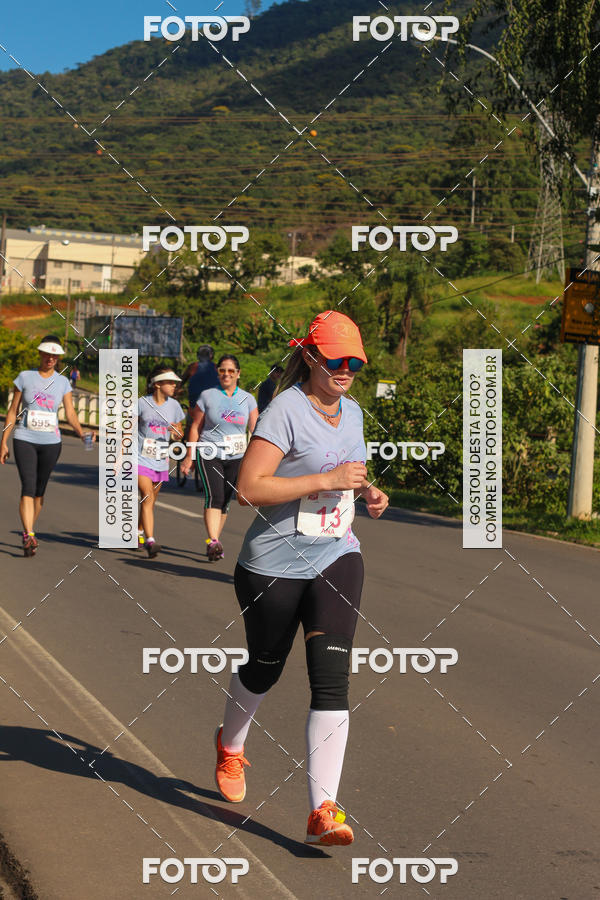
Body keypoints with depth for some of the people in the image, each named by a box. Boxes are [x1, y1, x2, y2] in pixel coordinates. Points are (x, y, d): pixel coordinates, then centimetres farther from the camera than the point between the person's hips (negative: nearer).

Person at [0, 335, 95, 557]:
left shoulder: (63, 382, 7)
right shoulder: (25, 377, 2)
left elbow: (70, 414, 3)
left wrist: (81, 433, -17)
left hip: (50, 442, 2)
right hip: (24, 440, -2)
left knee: (40, 489, 8)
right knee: (28, 487, -15)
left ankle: (28, 534, 23)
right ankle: (29, 536, -23)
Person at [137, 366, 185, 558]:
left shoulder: (174, 406, 6)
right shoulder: (142, 403, -5)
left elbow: (180, 434, 14)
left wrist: (177, 432, -10)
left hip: (161, 461, 4)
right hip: (141, 459, -4)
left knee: (150, 502, 12)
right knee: (147, 498, -17)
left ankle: (139, 533, 34)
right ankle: (150, 541, -23)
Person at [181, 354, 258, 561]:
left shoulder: (247, 399, 6)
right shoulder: (207, 396, 1)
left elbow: (255, 431, 7)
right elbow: (195, 427, 6)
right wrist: (189, 457, 3)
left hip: (236, 458, 3)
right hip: (209, 454, -3)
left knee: (225, 500, 6)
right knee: (214, 496, -20)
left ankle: (214, 542, 20)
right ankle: (213, 542, -29)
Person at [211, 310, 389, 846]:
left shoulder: (352, 413, 9)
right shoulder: (286, 410, -15)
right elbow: (249, 488, -24)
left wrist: (366, 492, 5)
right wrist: (328, 480, -25)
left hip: (336, 559, 5)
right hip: (276, 564, -4)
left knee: (332, 679, -11)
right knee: (264, 668, 15)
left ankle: (323, 812, -13)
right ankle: (231, 745, 49)